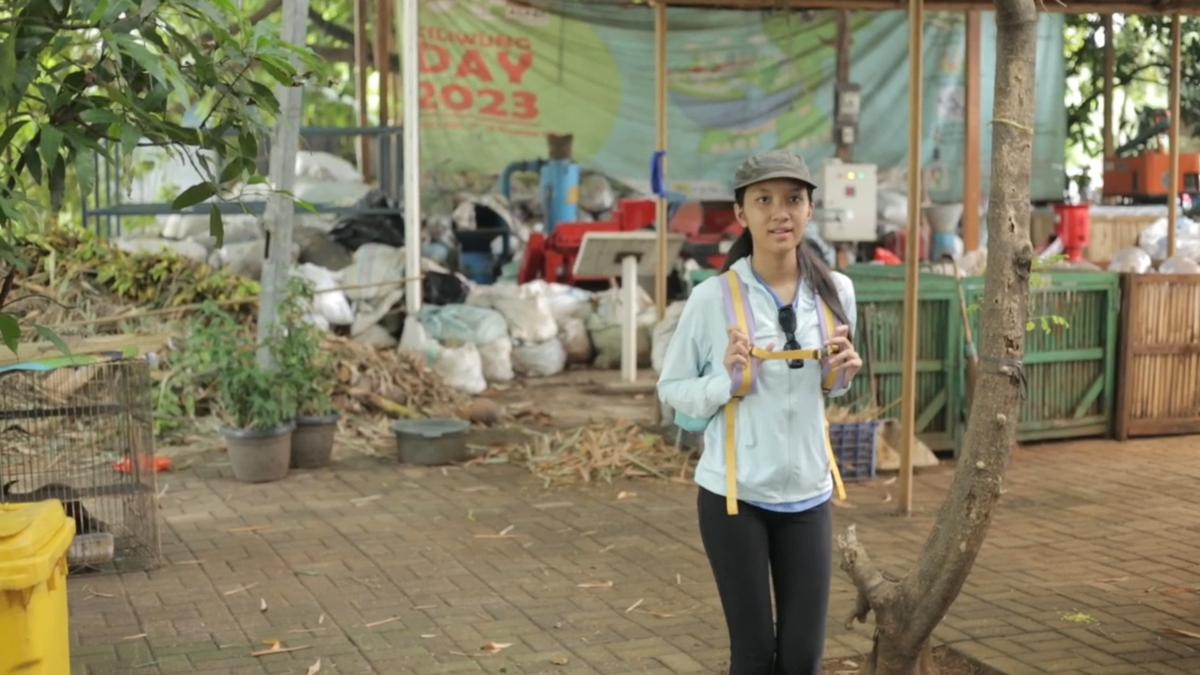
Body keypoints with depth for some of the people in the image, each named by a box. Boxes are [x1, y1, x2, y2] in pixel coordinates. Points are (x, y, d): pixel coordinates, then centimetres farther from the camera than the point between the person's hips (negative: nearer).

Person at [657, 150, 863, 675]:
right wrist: (725, 381, -22)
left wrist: (843, 376, -7)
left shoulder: (835, 291, -1)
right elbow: (671, 389, -4)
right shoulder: (714, 296, -13)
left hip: (808, 492, 3)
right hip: (734, 493, -3)